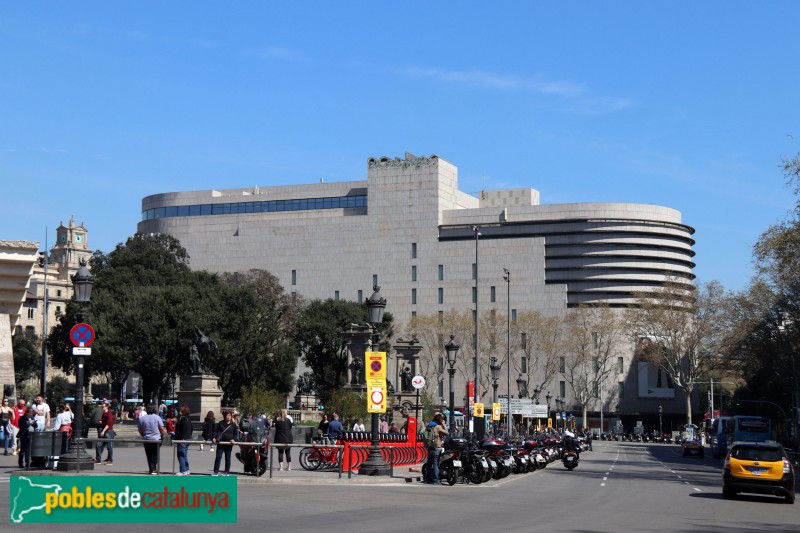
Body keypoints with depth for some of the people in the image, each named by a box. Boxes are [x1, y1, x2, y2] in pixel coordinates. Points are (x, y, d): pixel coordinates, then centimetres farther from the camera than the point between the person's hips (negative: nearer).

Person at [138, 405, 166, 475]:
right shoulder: (157, 417, -6)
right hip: (156, 439, -2)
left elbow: (140, 430, 9)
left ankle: (151, 469, 9)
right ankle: (154, 470, -3)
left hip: (146, 440, 2)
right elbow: (162, 429, -7)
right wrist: (163, 436, 8)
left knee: (149, 455, 10)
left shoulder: (142, 418, 2)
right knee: (155, 455, 5)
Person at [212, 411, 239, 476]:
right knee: (218, 457, -4)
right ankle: (216, 472, 0)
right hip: (220, 443, 0)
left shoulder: (233, 424, 3)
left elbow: (236, 433, 6)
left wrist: (234, 439, -11)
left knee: (228, 458, 7)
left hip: (229, 444, 0)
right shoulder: (221, 423, 4)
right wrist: (214, 437, -7)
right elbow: (216, 431, 9)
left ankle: (227, 472, 15)